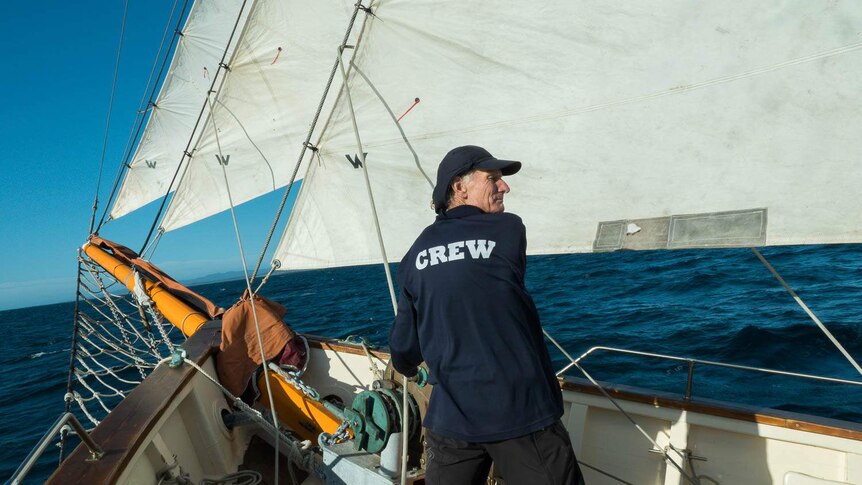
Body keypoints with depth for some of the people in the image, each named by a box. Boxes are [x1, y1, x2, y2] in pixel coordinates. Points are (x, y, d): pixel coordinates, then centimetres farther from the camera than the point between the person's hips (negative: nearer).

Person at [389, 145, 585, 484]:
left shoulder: (417, 251, 3)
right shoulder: (508, 229, -6)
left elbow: (404, 344, 6)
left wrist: (408, 368, 30)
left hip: (452, 417, 4)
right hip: (521, 410, -3)